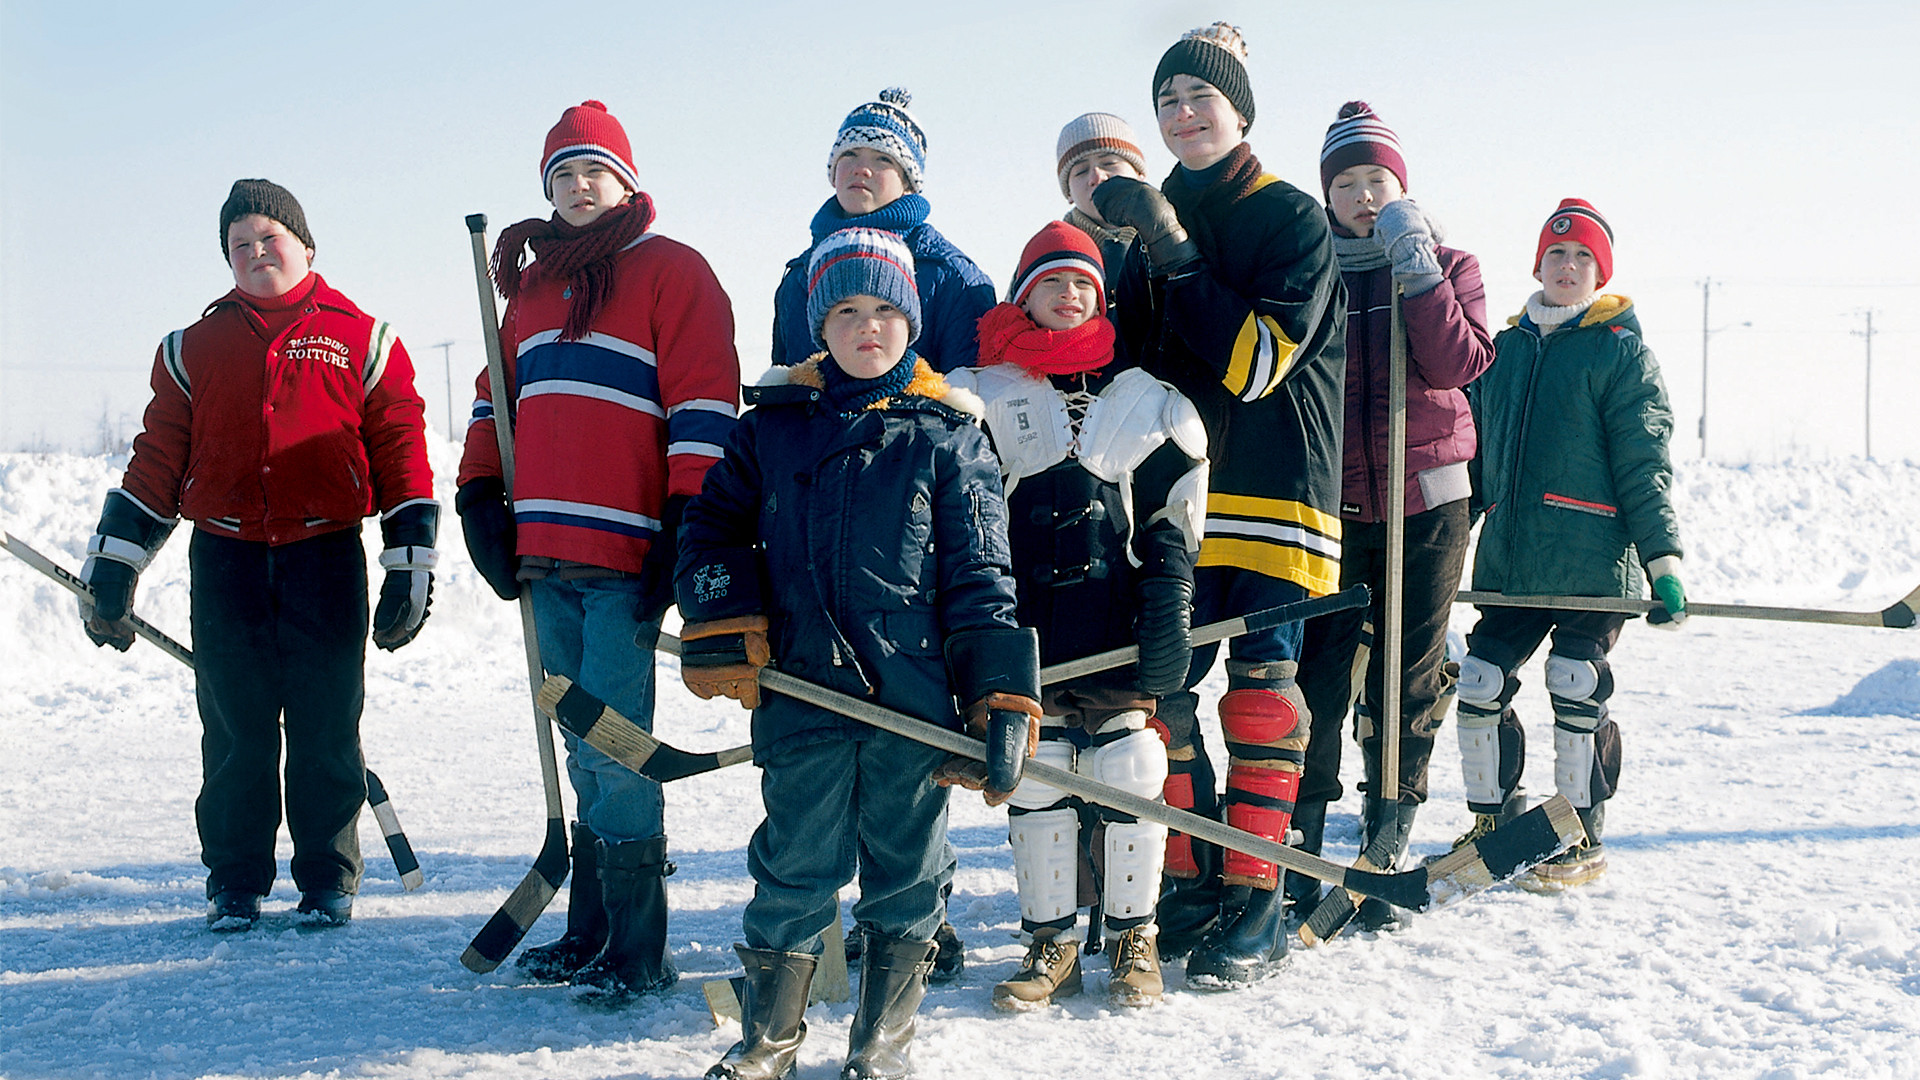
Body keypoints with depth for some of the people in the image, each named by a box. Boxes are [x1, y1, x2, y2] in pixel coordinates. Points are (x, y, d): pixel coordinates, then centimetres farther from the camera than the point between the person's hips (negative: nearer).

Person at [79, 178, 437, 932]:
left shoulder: (362, 341, 7)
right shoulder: (196, 349, 13)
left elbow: (401, 452, 4)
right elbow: (156, 463, 11)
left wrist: (411, 569, -2)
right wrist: (111, 571, 5)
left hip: (326, 558, -1)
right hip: (225, 560, 2)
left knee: (326, 728, 1)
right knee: (234, 729, 3)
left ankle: (327, 882, 13)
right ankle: (233, 885, 14)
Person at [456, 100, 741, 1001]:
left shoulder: (670, 272, -1)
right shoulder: (532, 284, 20)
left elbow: (704, 408, -9)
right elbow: (500, 396, 26)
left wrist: (685, 530, -16)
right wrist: (482, 501, 13)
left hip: (625, 554, -7)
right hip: (546, 555, 7)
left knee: (611, 741, -10)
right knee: (584, 745, 11)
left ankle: (636, 950, -4)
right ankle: (590, 930, 18)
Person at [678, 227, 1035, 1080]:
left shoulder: (946, 434, 4)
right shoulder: (772, 425, 8)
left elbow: (979, 576, 2)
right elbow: (715, 523, 14)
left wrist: (1002, 698, -4)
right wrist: (720, 622, -3)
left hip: (914, 689, 0)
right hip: (802, 687, 1)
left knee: (904, 870, 8)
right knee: (795, 866, 5)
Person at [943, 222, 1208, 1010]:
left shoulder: (1148, 399, 10)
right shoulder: (982, 397, 8)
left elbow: (1172, 524, 6)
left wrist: (1168, 617, -5)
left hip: (1118, 633, 0)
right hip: (1026, 634, 0)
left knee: (1128, 775, 0)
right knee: (1034, 781, 3)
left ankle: (1134, 938, 15)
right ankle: (1051, 943, 15)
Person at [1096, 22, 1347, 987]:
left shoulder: (1291, 218, -1)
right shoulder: (1155, 223, 17)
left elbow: (1255, 360, -14)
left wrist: (1175, 253, -17)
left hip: (1273, 487, -5)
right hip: (1176, 487, 5)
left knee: (1261, 683, -6)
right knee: (1158, 689, 0)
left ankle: (1257, 902, -1)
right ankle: (1192, 882, 13)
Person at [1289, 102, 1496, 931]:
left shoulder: (1448, 266, 6)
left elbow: (1457, 365, -11)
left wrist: (1418, 271, -16)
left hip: (1426, 500, 1)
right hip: (1331, 502, 0)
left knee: (1407, 682, 5)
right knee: (1318, 679, -7)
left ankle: (1384, 858, 14)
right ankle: (1297, 856, 0)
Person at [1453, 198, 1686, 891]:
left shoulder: (1621, 352, 1)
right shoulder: (1502, 350, 16)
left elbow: (1644, 468, -4)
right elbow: (1475, 456, 22)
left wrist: (1663, 562, -11)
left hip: (1594, 565, -5)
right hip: (1507, 562, 5)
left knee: (1576, 690, -8)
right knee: (1480, 685, 1)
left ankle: (1584, 840, 8)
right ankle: (1490, 822, 18)